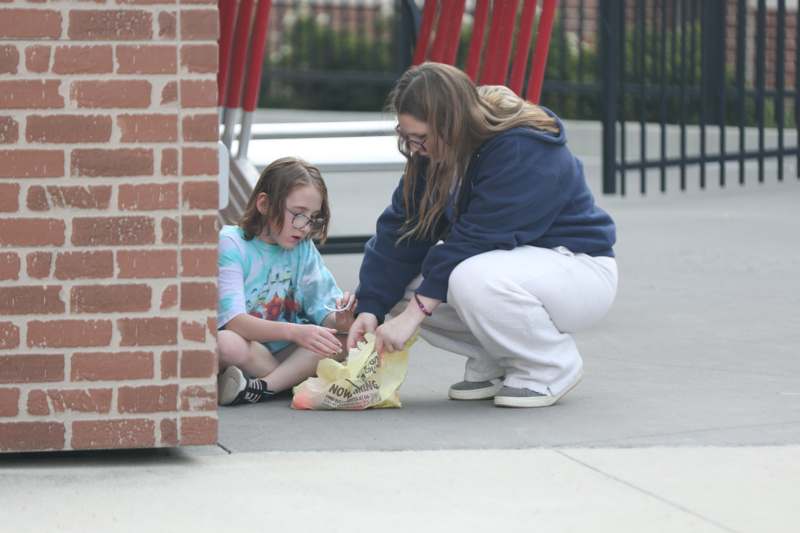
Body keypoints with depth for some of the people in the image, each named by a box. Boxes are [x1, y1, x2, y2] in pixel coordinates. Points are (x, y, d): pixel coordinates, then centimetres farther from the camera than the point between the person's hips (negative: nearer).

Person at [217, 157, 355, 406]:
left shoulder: (303, 249, 6)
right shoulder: (230, 243, -11)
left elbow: (323, 312, 3)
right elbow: (233, 321, -23)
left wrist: (339, 320, -23)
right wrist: (294, 332, -37)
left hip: (282, 352, 5)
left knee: (347, 338, -19)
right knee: (227, 344, -39)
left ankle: (260, 387, -28)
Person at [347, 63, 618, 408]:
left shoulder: (524, 151, -29)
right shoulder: (435, 152, -4)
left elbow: (476, 239, -33)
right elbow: (402, 229, -8)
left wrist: (414, 313, -33)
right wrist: (370, 307, -19)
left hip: (579, 270, -8)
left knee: (473, 279, -37)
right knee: (396, 283, -10)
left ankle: (552, 367, -12)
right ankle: (493, 364, 7)